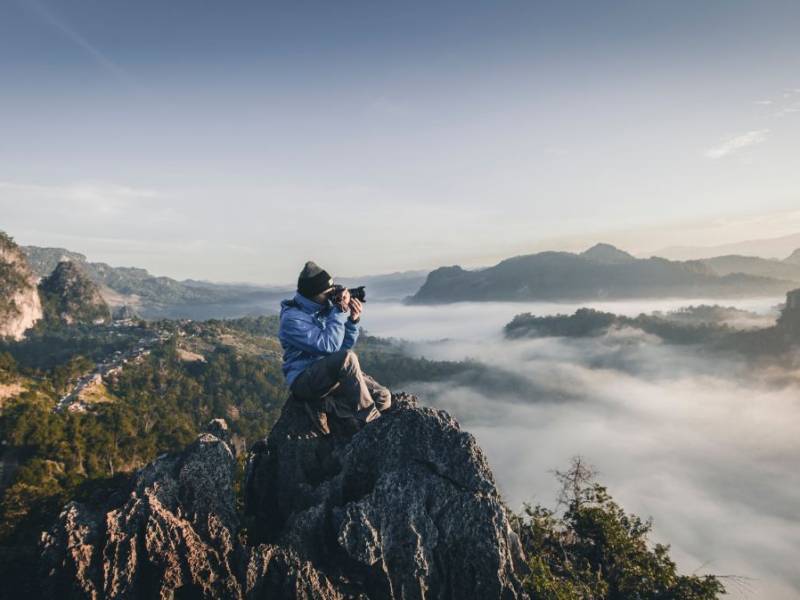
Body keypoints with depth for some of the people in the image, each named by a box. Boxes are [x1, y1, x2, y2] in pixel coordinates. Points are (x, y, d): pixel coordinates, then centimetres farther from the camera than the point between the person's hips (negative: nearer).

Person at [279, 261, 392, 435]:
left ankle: (322, 406, -8)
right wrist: (340, 312, -21)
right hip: (304, 379, -7)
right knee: (347, 358, -36)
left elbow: (345, 345, 8)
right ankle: (371, 422, -22)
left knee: (383, 398, -8)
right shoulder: (292, 318, -15)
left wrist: (353, 320, -9)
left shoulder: (326, 306, 5)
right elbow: (329, 345, -25)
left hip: (335, 373, 7)